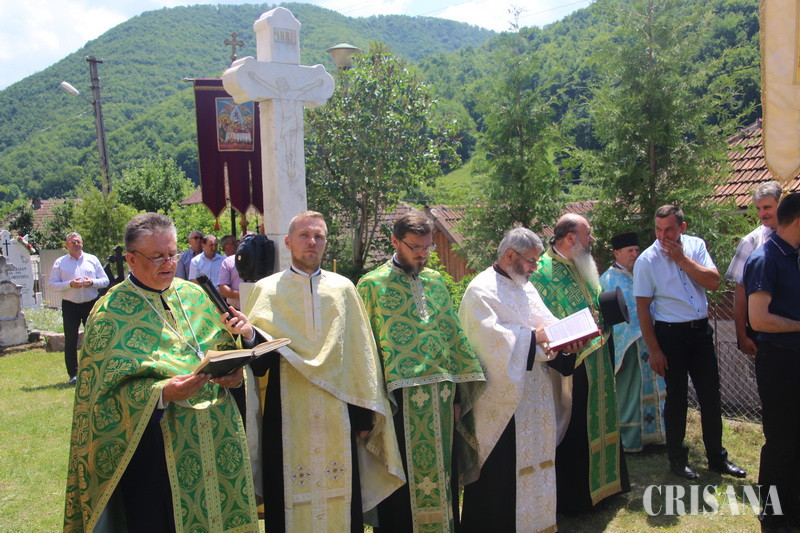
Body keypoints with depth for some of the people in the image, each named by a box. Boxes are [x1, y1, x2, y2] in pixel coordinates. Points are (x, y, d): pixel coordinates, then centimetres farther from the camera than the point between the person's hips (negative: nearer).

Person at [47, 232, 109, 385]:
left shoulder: (92, 260, 8)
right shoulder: (60, 262, 5)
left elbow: (105, 280, 7)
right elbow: (52, 283, -2)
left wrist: (92, 282, -12)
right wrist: (70, 284, -17)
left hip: (91, 303, 1)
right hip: (70, 305, -1)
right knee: (70, 340, 2)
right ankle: (73, 374, 10)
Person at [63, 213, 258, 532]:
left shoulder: (195, 295, 8)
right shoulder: (111, 313, -6)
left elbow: (225, 348, 12)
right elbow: (105, 391, -11)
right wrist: (162, 394, -26)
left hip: (217, 433, 5)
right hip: (155, 441, -4)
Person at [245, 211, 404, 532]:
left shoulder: (343, 288, 8)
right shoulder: (266, 290, 4)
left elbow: (360, 353, 7)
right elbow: (256, 360, 1)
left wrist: (364, 414, 4)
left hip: (337, 419, 2)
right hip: (287, 419, -1)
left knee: (340, 501, 7)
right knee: (291, 501, 4)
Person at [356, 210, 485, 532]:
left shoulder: (435, 282, 12)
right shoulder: (372, 285, -2)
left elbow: (453, 335, 14)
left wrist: (456, 393, 10)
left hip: (441, 397, 5)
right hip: (400, 400, -4)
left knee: (442, 474, 14)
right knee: (404, 479, 4)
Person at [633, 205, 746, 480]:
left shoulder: (696, 246, 1)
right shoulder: (647, 260, -10)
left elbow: (714, 282, -9)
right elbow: (642, 308, -10)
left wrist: (682, 258, -16)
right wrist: (654, 350, -11)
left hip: (701, 330, 4)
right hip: (670, 334, -4)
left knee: (711, 395, 11)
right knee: (676, 398, 7)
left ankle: (717, 457, 28)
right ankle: (677, 459, 24)